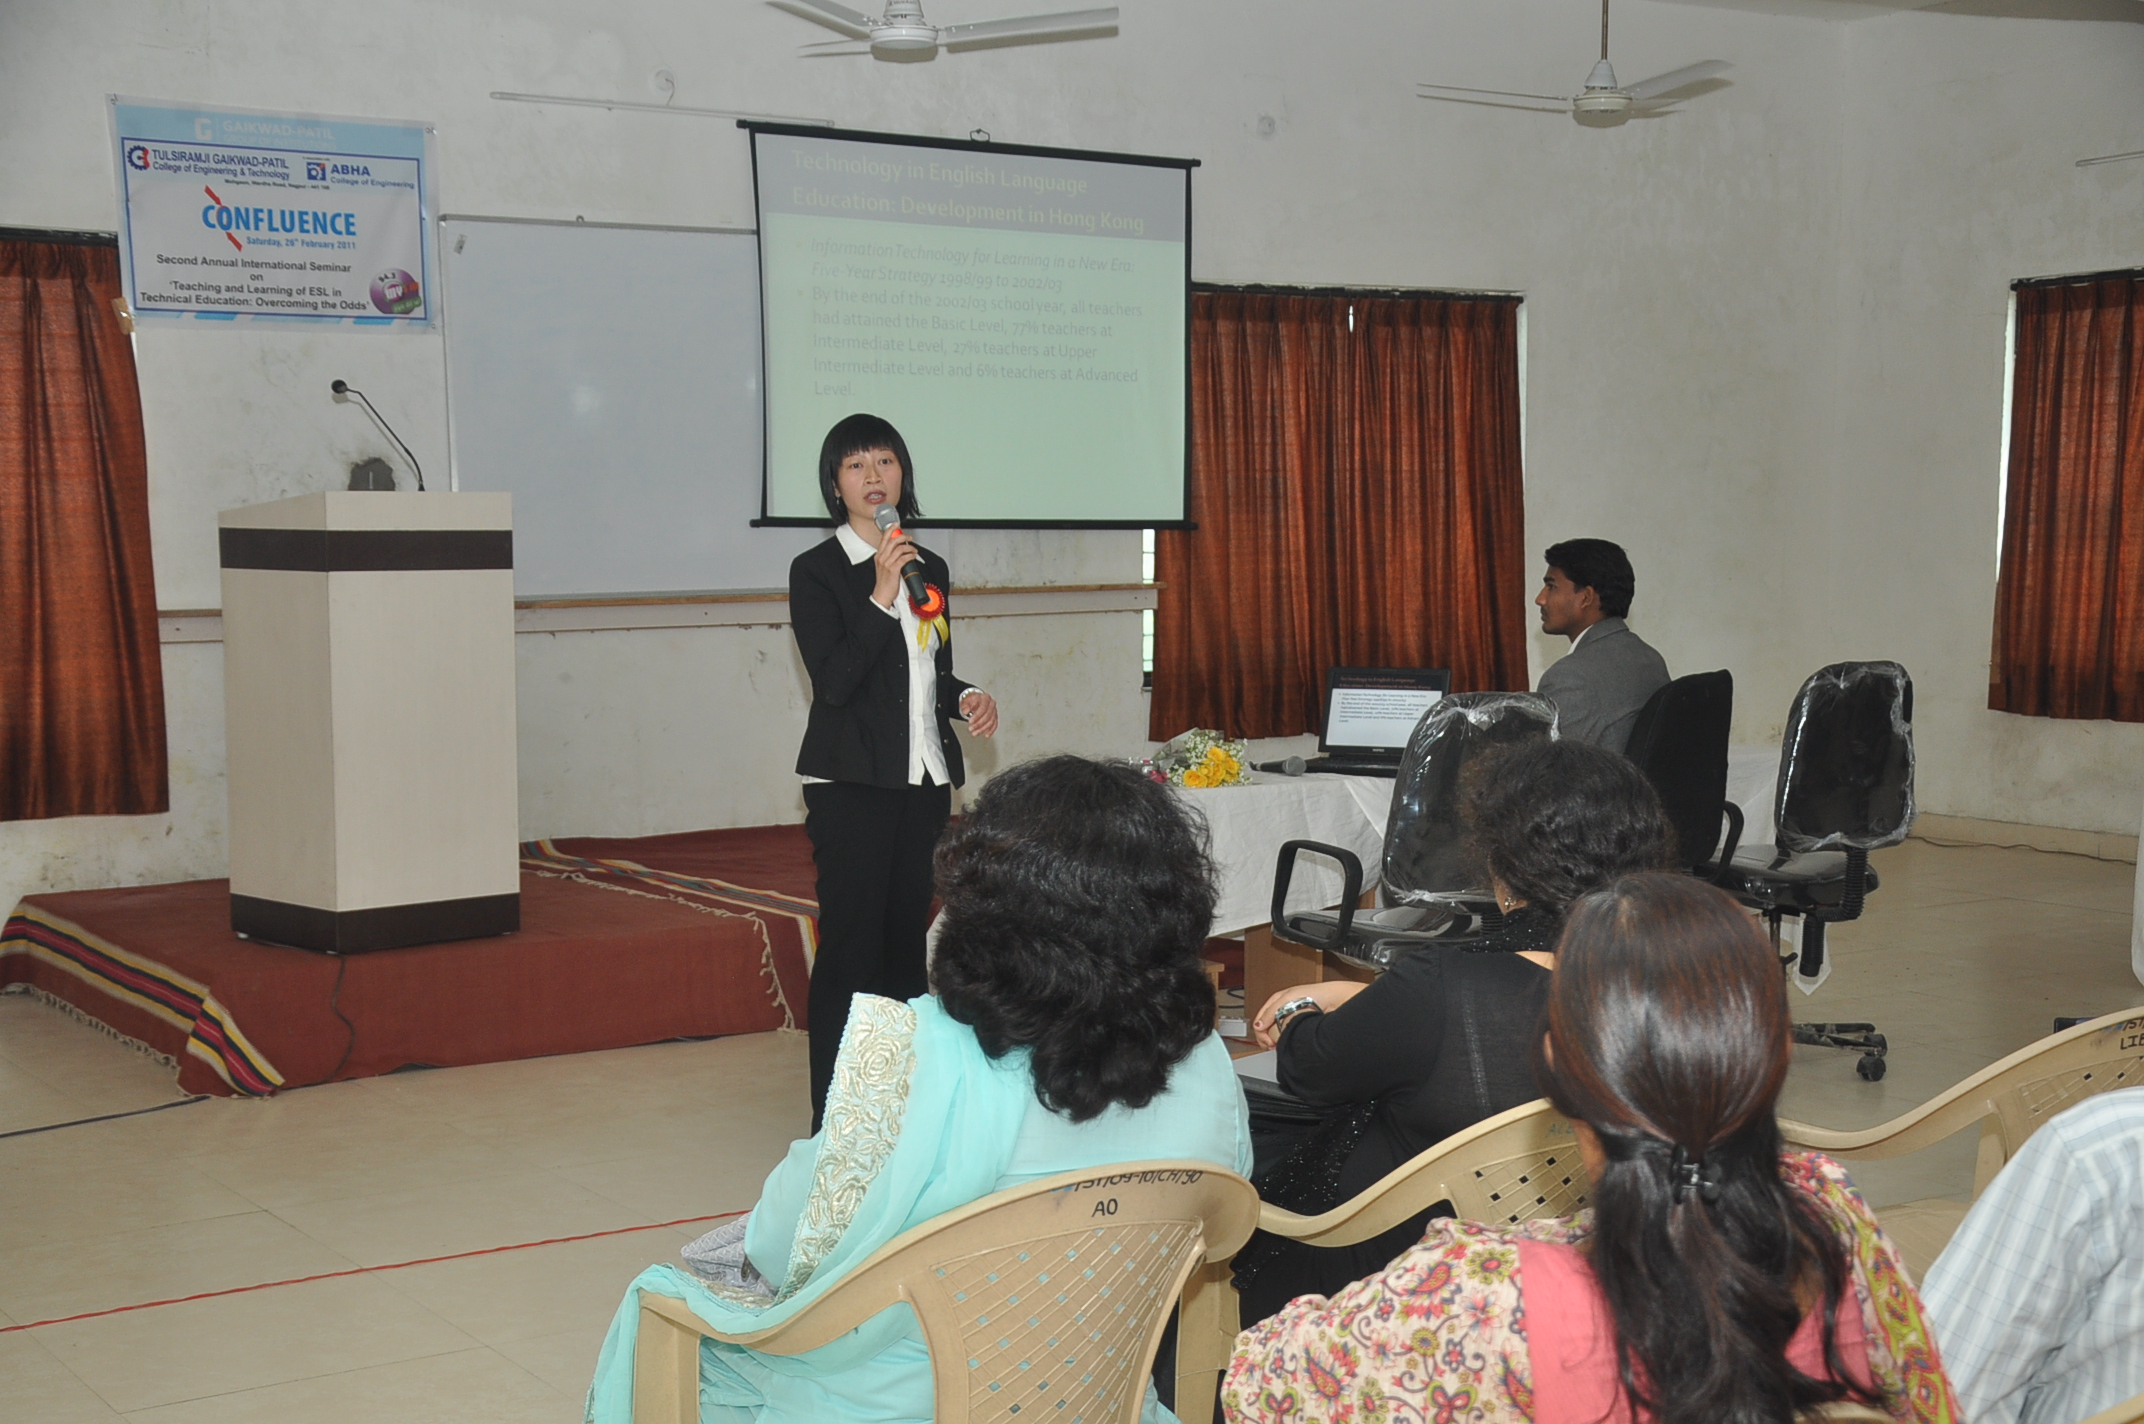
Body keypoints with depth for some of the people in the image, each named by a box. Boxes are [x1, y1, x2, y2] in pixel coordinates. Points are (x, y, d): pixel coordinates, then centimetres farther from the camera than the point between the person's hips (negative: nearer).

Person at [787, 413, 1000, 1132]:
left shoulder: (929, 568, 13)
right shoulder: (816, 571, -5)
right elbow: (833, 680, -16)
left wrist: (968, 696, 2)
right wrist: (882, 597, -22)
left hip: (923, 780, 6)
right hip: (852, 784, -6)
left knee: (908, 940, 10)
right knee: (850, 946, -6)